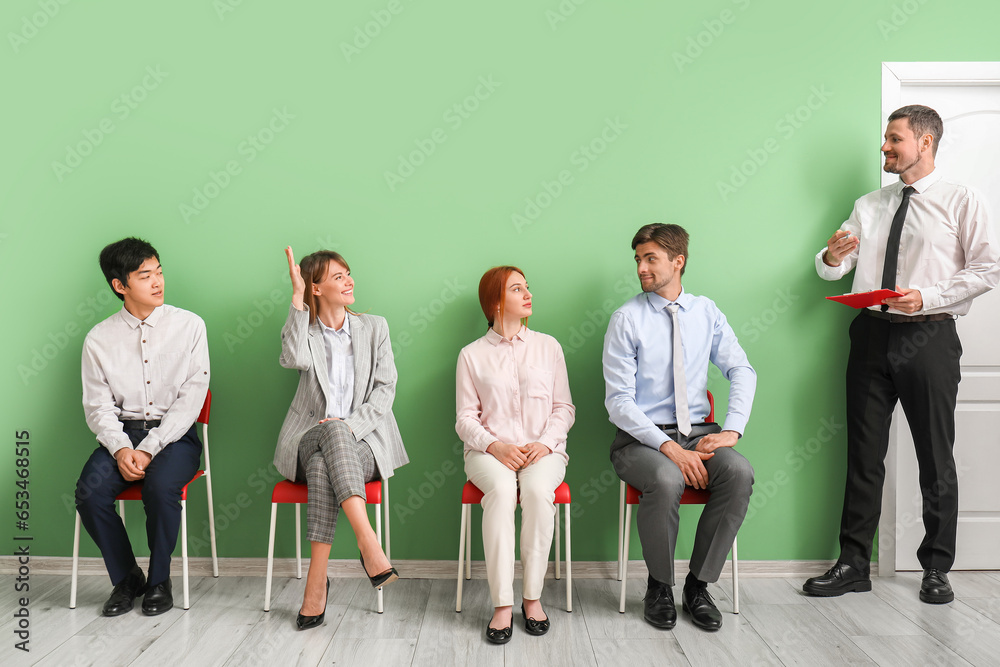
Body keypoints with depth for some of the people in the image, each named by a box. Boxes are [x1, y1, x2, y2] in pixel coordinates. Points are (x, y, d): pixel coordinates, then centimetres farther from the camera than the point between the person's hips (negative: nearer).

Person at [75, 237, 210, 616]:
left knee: (160, 486, -31)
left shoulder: (189, 326, -2)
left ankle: (159, 581, -5)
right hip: (122, 432, 3)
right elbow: (98, 405, 3)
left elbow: (191, 398, -7)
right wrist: (121, 449, -16)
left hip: (175, 433, -2)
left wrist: (148, 449, -15)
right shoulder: (99, 339, 5)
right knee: (90, 491, -24)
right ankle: (126, 578, 2)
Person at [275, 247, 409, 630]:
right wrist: (297, 297, -16)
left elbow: (385, 389, 3)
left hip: (362, 442, 0)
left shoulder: (374, 328, 11)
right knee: (332, 430, -36)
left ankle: (317, 581, -31)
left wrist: (351, 424, -13)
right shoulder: (304, 330, 9)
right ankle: (368, 544, -40)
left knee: (323, 466, -33)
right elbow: (295, 359, -17)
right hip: (309, 439, 0)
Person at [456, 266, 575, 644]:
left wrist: (546, 443, -9)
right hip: (489, 450, -1)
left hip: (543, 450, 1)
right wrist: (495, 446, -14)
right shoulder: (472, 354, 9)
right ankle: (502, 605, -26)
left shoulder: (548, 346, 13)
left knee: (538, 488, -32)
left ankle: (532, 597, -19)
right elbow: (465, 417, 5)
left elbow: (564, 407, 10)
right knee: (501, 488, -33)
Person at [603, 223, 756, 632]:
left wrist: (732, 430, -11)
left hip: (696, 433, 4)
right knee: (666, 480, -34)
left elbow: (742, 371, 6)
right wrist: (669, 448, -21)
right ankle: (659, 588, -6)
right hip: (642, 437, -3)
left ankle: (698, 585, -7)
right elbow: (618, 401, -10)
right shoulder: (627, 319, -5)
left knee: (739, 472, -26)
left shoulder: (706, 312, 8)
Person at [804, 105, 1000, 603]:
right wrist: (831, 257, -13)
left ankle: (936, 568, 22)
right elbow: (831, 272, 10)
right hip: (872, 334, 4)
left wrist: (926, 297, -17)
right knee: (863, 454, 6)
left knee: (936, 458, 6)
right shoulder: (868, 206, 15)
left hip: (929, 337, -3)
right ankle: (853, 564, 16)